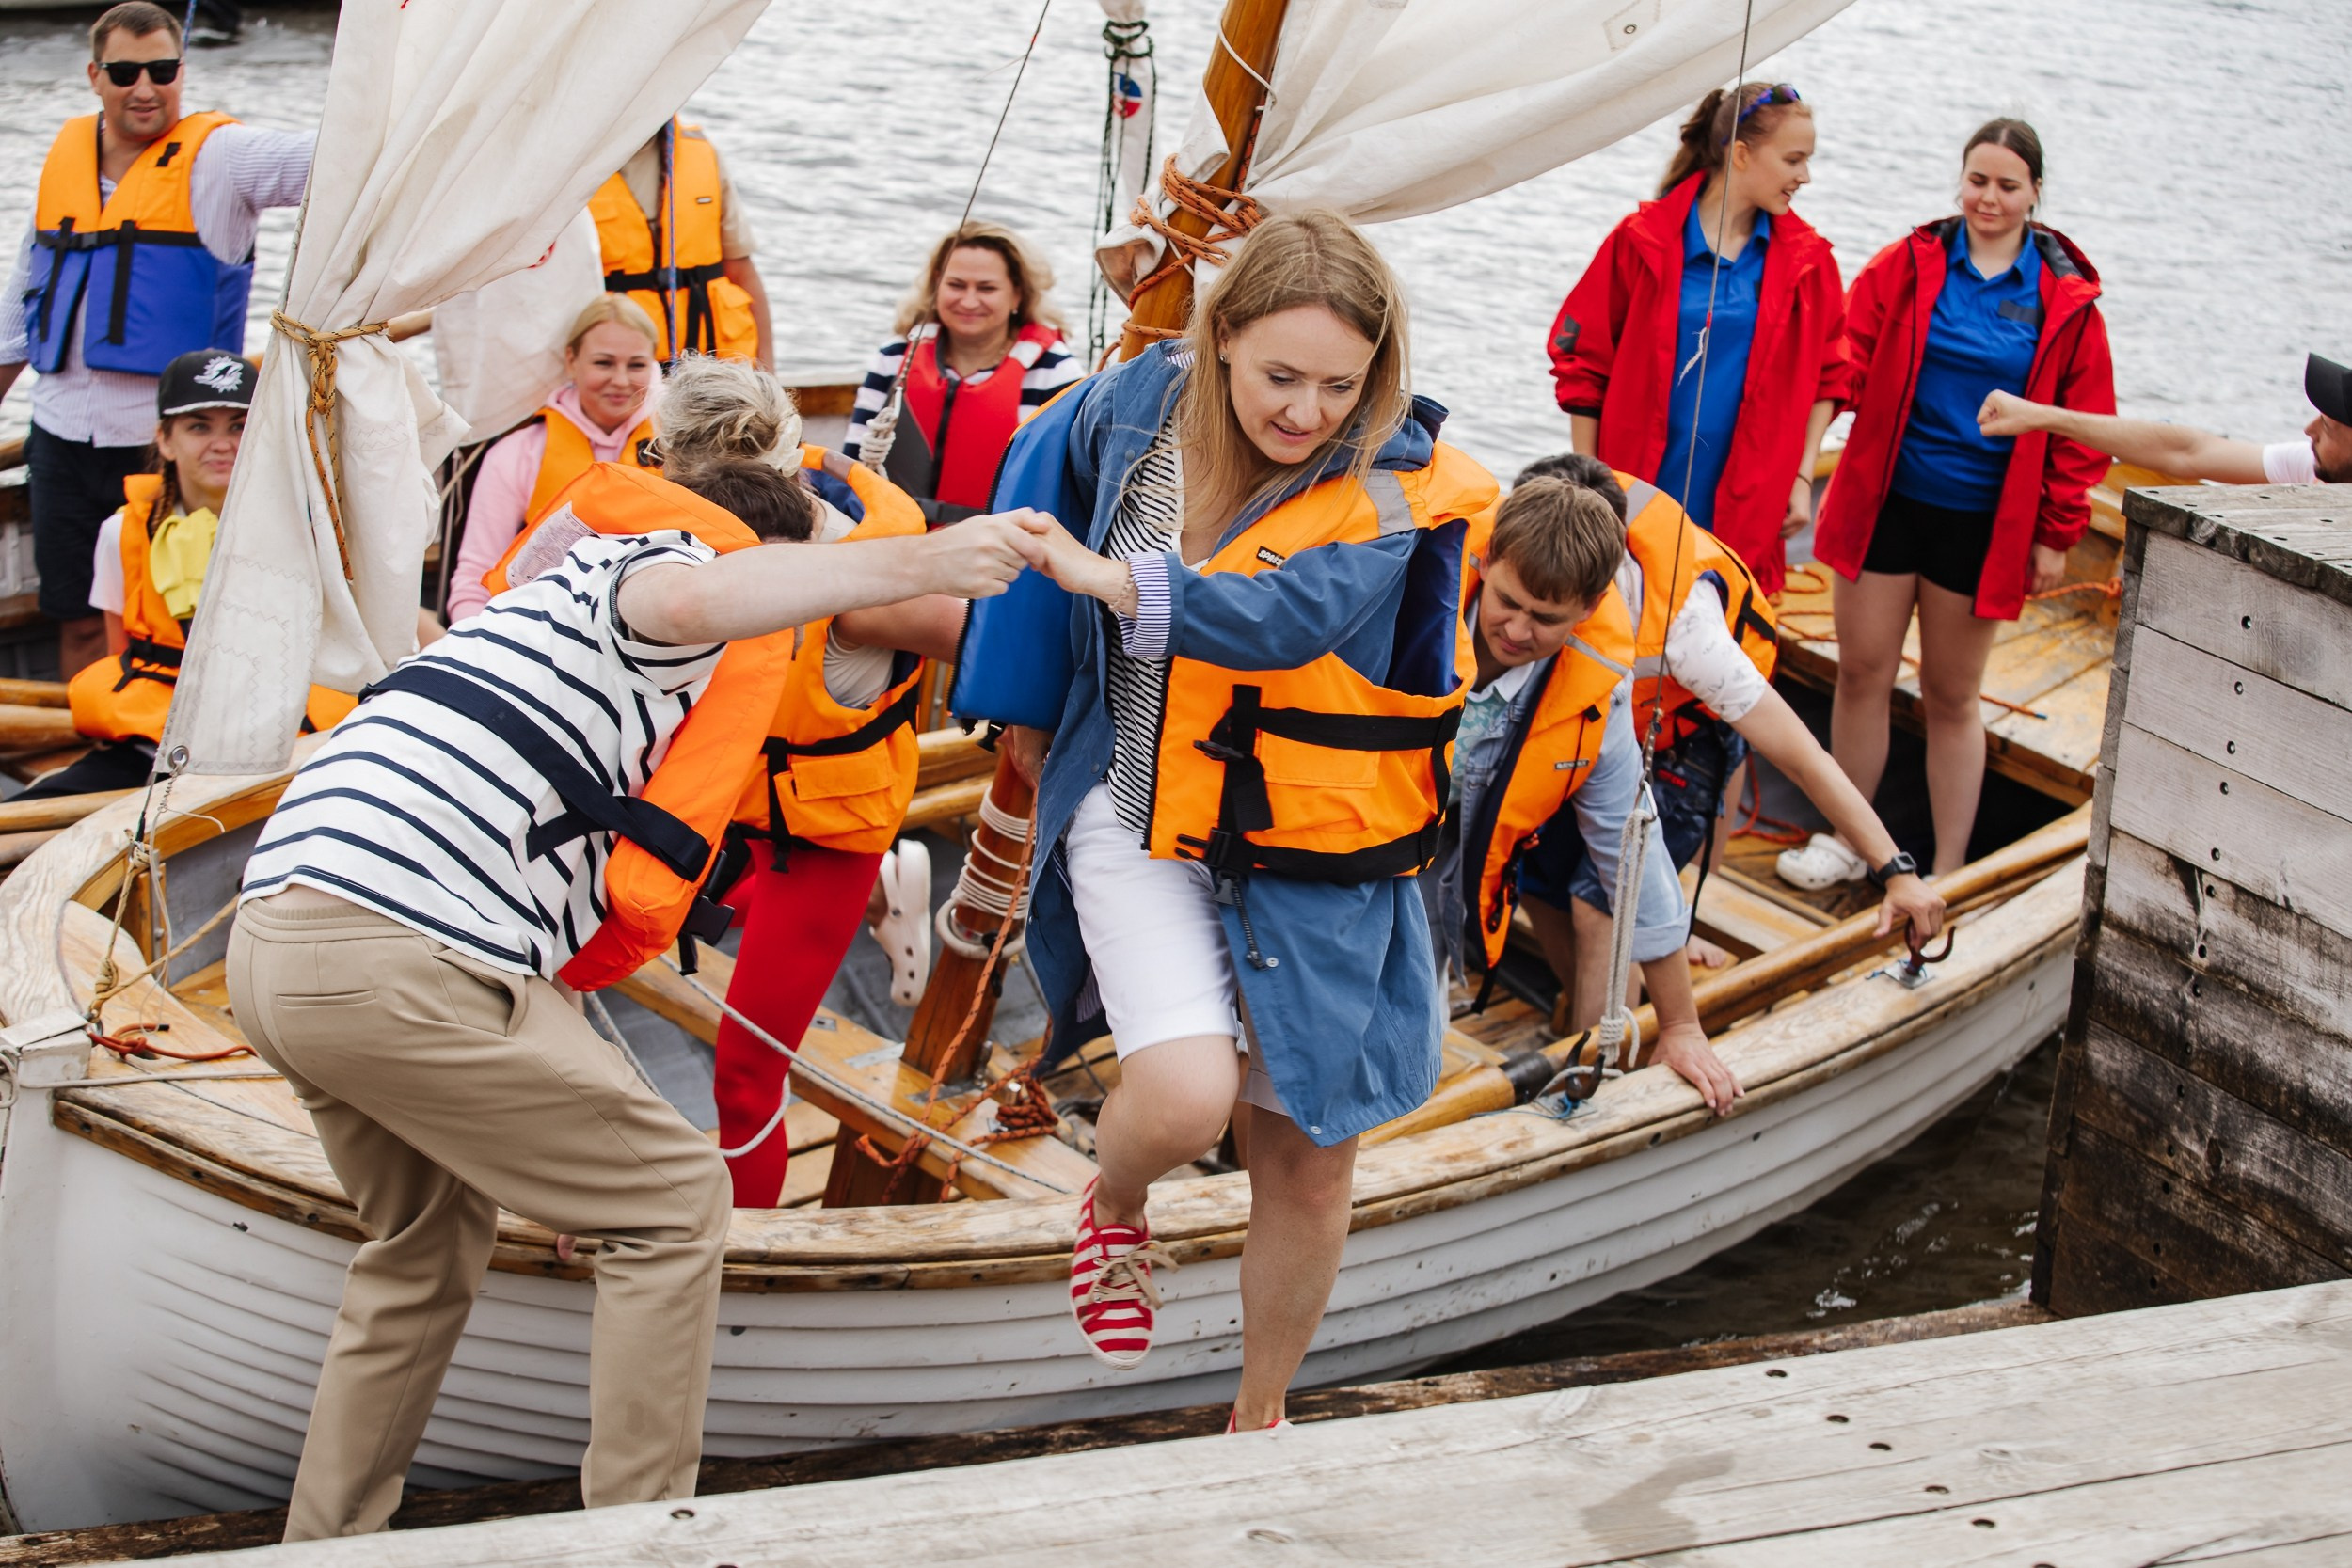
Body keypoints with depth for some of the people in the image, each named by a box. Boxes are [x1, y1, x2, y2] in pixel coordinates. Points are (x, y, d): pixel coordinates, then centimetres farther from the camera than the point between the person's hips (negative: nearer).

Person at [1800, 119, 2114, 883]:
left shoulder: (2067, 300, -1)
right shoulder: (1906, 266, 0)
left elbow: (2082, 427, 4)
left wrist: (2057, 533, 3)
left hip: (1984, 522, -1)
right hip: (1886, 501, 1)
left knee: (1952, 697, 8)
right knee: (1862, 675, 6)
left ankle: (1950, 870, 19)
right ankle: (1845, 840, 24)